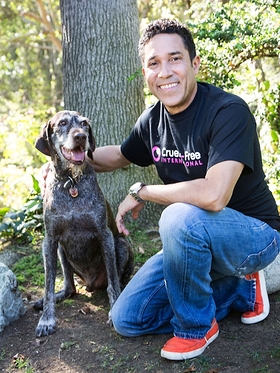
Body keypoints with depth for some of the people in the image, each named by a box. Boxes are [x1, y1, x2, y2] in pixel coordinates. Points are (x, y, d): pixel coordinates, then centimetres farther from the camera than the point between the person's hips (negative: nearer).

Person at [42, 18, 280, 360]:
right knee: (127, 319, 4)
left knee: (180, 216, -38)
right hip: (196, 240, 7)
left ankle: (196, 326, -10)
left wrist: (140, 192, -23)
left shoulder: (228, 111, -24)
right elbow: (120, 155, 20)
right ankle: (242, 290, 12)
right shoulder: (153, 118, -2)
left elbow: (213, 196, -38)